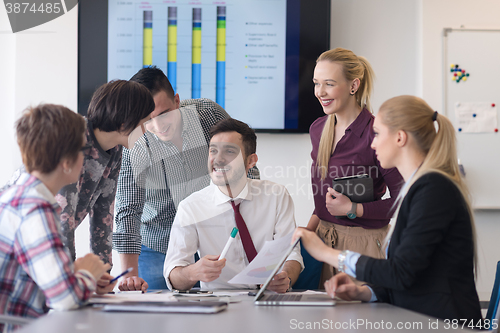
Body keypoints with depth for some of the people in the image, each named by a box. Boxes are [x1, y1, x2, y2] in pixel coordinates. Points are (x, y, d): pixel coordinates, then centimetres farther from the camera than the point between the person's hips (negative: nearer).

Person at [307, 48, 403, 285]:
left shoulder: (375, 132, -14)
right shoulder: (318, 129, 9)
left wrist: (353, 209, -17)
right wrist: (310, 228, 7)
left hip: (363, 243, -6)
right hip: (323, 238, 6)